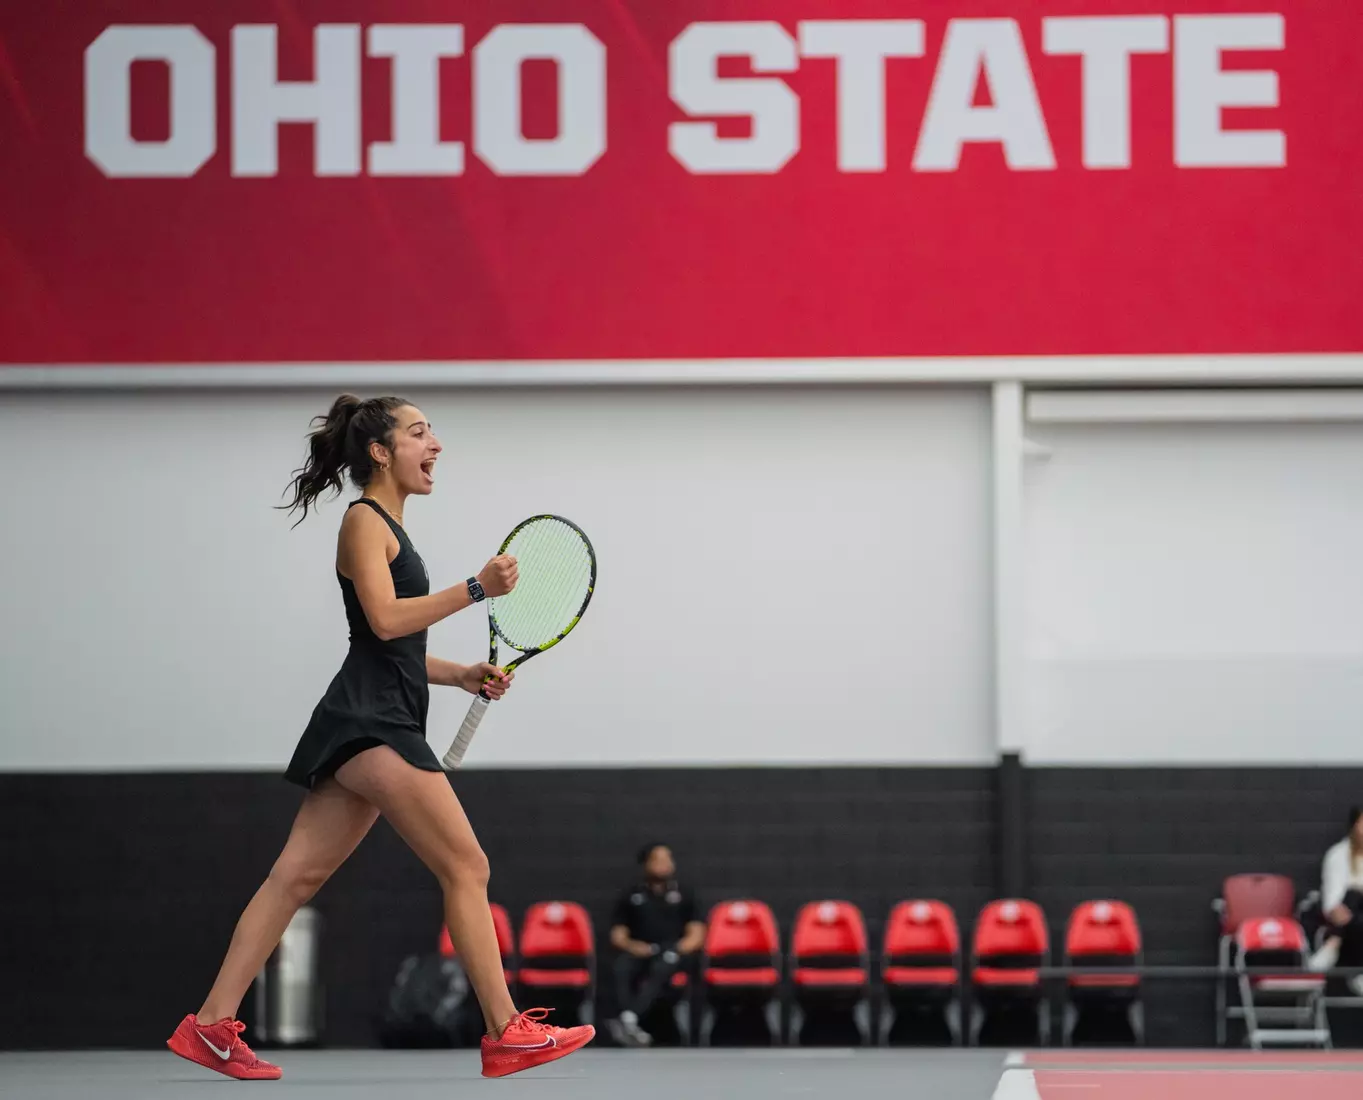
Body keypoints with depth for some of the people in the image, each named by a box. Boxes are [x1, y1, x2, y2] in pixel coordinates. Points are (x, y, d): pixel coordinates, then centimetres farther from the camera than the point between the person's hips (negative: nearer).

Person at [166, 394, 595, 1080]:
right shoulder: (365, 520, -5)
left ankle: (211, 1025, 4)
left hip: (376, 726, 10)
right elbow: (385, 618, -19)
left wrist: (461, 675, 16)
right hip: (370, 722, -10)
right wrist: (476, 589, -19)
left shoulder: (387, 527, 24)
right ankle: (506, 1034, -11)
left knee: (297, 875, 5)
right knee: (467, 868, -10)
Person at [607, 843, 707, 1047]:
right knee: (622, 968, -35)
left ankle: (628, 1019, -53)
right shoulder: (631, 896, 17)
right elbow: (618, 936, 13)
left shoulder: (683, 896, 18)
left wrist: (680, 949, -9)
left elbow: (696, 935, 11)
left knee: (661, 967, -38)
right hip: (641, 952, 1)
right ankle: (631, 1028, -50)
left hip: (673, 952, -1)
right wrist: (631, 946, -9)